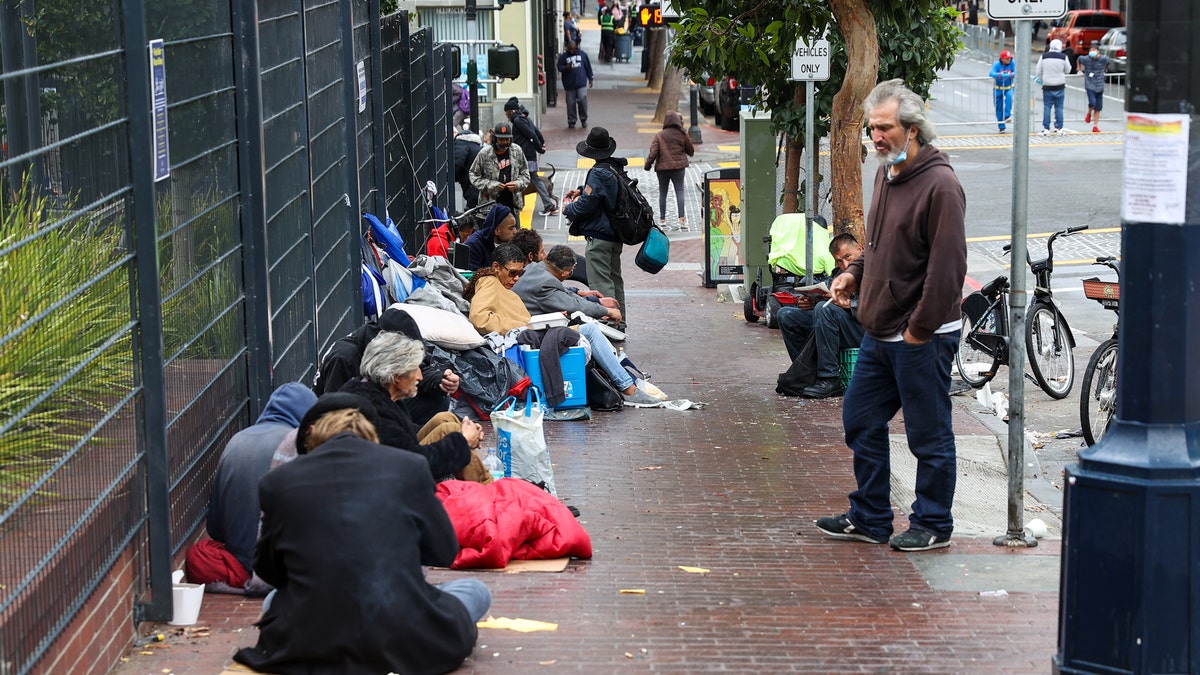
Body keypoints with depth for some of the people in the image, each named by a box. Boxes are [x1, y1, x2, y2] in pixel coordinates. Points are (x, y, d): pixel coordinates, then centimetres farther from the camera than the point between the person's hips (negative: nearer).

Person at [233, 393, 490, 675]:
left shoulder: (278, 481, 3)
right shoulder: (408, 466, 0)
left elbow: (268, 570, 16)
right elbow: (444, 552, 11)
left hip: (309, 648, 2)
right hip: (404, 645, -2)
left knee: (275, 599, 37)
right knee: (476, 590, 26)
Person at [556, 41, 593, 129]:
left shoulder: (582, 55, 5)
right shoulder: (563, 56, 3)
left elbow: (588, 67, 12)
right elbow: (559, 67, 1)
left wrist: (590, 79, 12)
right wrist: (567, 68, -20)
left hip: (581, 83, -1)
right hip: (569, 84, 1)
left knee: (582, 100, -12)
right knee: (571, 103, 3)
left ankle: (583, 119, 7)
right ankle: (571, 121, 15)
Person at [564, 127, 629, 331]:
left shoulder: (598, 173, -20)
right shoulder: (617, 169, 8)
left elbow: (586, 205, -21)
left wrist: (568, 209, -2)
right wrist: (582, 190, 22)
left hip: (599, 236, -10)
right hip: (616, 235, 10)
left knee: (601, 283, -8)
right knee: (615, 279, 18)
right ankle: (619, 323, 24)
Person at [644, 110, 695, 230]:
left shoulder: (659, 135, -4)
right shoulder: (682, 135, -2)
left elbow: (653, 152, -8)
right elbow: (691, 151, 8)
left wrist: (648, 164, 5)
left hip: (662, 168, 0)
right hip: (679, 167, 0)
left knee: (662, 193, 9)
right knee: (679, 191, 0)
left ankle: (662, 219, 12)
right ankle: (681, 218, -12)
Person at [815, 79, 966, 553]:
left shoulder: (940, 184, -17)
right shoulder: (887, 174, 12)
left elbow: (947, 266, -21)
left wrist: (920, 329, -19)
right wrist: (855, 274, 8)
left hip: (921, 340, -9)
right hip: (879, 334, 9)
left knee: (929, 436, 3)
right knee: (861, 423, 14)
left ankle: (933, 526, 16)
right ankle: (870, 518, 26)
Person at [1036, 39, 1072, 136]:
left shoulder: (1043, 57, -3)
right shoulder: (1063, 57, -7)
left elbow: (1039, 71, 2)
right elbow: (1067, 71, 3)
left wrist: (1041, 80, 18)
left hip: (1047, 86, 0)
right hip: (1059, 86, 0)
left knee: (1046, 107, 4)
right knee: (1059, 108, 7)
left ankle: (1046, 129, 2)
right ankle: (1059, 128, 9)